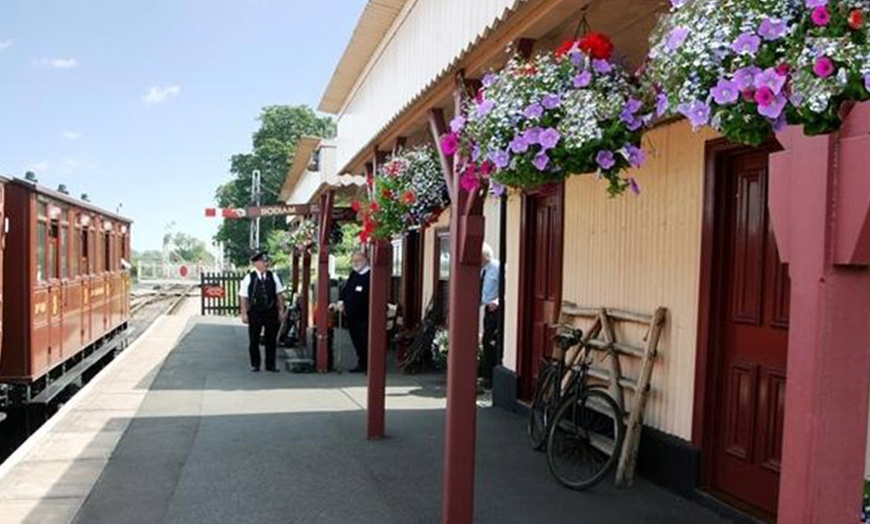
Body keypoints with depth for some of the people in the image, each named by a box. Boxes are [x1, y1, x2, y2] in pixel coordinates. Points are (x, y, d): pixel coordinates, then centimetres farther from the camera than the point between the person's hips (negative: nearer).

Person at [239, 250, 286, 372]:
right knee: (254, 340, 8)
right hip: (255, 313, -2)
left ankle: (270, 364, 18)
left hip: (271, 312, 2)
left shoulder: (273, 276, 3)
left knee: (271, 339, 8)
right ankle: (255, 365, 21)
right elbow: (243, 298, -4)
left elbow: (279, 295, 6)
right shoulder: (249, 278, -5)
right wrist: (244, 314, -8)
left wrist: (281, 310, 3)